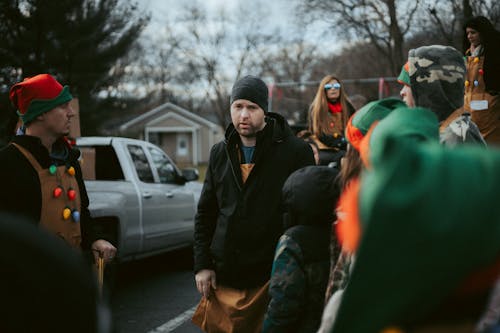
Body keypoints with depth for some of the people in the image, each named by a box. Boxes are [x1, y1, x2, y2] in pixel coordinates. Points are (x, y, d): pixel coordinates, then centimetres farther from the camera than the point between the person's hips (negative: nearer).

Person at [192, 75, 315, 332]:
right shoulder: (220, 153, 11)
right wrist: (202, 265, 7)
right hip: (223, 278, 4)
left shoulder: (295, 151, -4)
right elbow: (205, 214, 16)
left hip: (271, 281, -4)